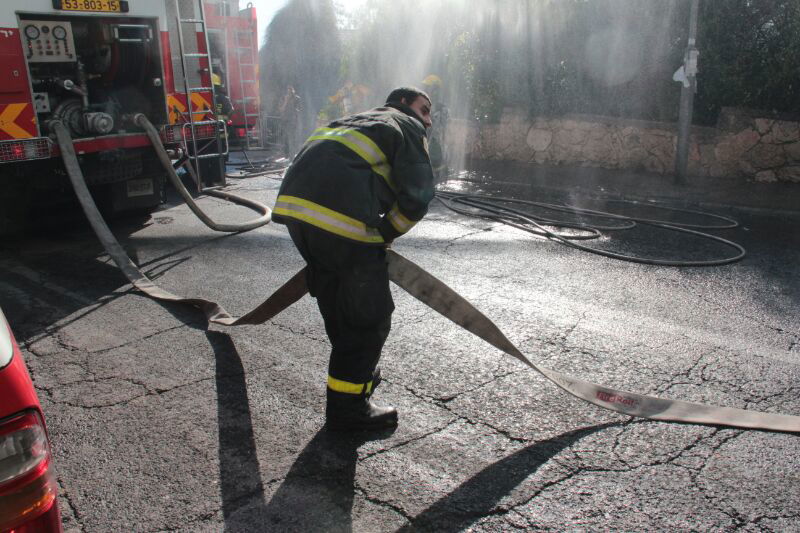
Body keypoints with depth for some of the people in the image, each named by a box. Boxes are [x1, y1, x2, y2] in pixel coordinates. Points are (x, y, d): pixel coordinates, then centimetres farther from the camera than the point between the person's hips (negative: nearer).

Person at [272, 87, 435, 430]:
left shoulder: (360, 119, 35)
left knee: (336, 302, 24)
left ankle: (357, 371, 41)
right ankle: (347, 406, 14)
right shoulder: (407, 127, 13)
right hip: (339, 217, -8)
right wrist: (384, 234, 12)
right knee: (370, 314, 5)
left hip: (293, 203, 9)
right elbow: (417, 196, -1)